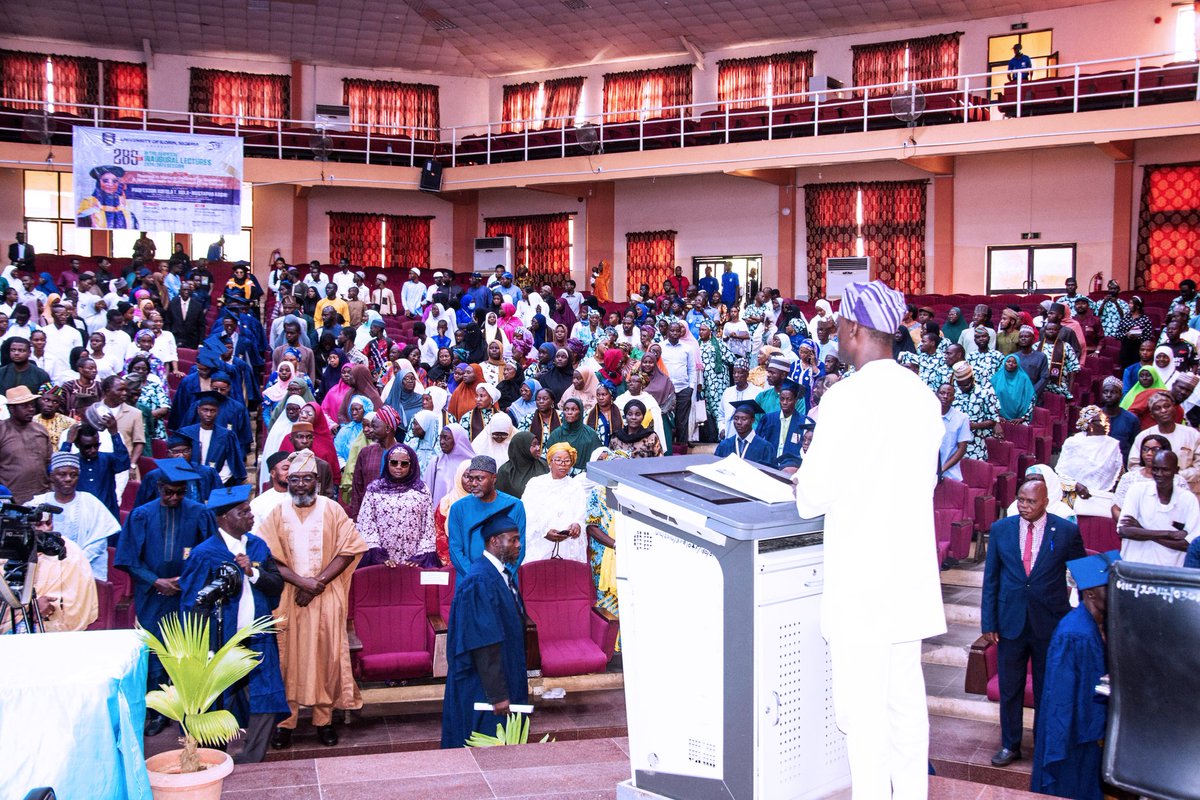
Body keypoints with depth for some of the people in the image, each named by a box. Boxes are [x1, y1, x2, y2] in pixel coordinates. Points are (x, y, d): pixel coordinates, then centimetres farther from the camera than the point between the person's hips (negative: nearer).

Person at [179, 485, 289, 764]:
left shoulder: (258, 546, 6)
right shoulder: (204, 554, -11)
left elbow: (277, 584, 3)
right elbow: (193, 605, -11)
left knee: (266, 704, 3)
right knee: (219, 707, 7)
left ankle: (250, 763, 18)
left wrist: (253, 572, -15)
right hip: (222, 644, -5)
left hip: (258, 642, 5)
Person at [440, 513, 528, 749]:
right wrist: (497, 694, -23)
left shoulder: (502, 575, 8)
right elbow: (484, 645, -24)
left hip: (507, 681, 10)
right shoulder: (480, 582, -23)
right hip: (483, 689, -10)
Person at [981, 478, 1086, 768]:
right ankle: (1010, 745, 27)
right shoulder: (1000, 529, -1)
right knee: (1009, 689, 11)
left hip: (1051, 624, -1)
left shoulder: (1067, 531, -6)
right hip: (1010, 622, 2)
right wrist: (989, 621, -1)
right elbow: (990, 578, 2)